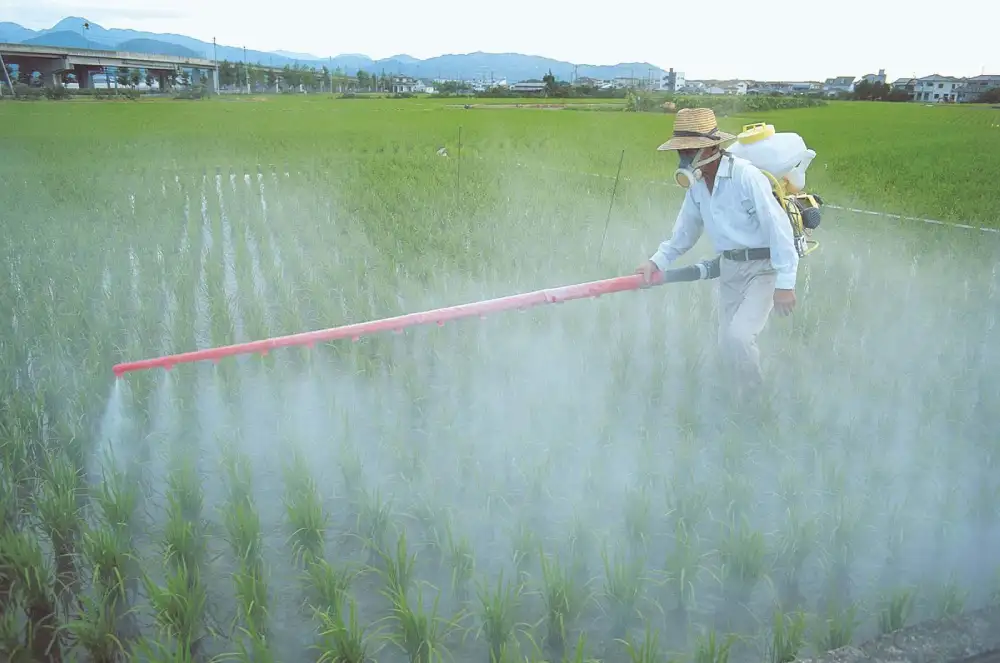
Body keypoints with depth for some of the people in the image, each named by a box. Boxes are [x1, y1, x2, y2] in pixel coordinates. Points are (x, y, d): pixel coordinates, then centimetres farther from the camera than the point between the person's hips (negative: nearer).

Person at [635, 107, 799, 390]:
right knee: (727, 343, 13)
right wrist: (657, 261, -1)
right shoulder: (696, 183, 0)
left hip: (764, 267, -7)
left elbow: (778, 227, -23)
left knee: (738, 335, -20)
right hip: (730, 267, 7)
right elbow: (685, 231, 11)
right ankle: (748, 392, 40)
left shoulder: (746, 176, -23)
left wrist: (785, 284, -23)